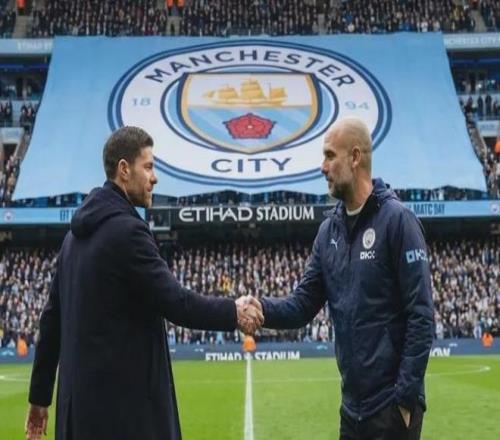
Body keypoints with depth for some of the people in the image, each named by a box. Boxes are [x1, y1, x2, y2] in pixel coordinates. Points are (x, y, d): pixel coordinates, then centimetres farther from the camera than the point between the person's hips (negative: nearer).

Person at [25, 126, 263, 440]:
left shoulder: (80, 232, 12)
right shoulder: (126, 230, -16)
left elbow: (53, 315, 15)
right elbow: (175, 302, -18)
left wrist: (40, 395, 20)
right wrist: (234, 312, -3)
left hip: (82, 395, 9)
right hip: (125, 397, -9)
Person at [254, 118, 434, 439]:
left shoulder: (397, 219, -12)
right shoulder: (329, 229, 8)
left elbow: (421, 315, -15)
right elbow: (303, 305, 7)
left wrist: (406, 395, -17)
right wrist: (261, 307, -13)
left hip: (392, 404, -7)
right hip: (353, 405, 7)